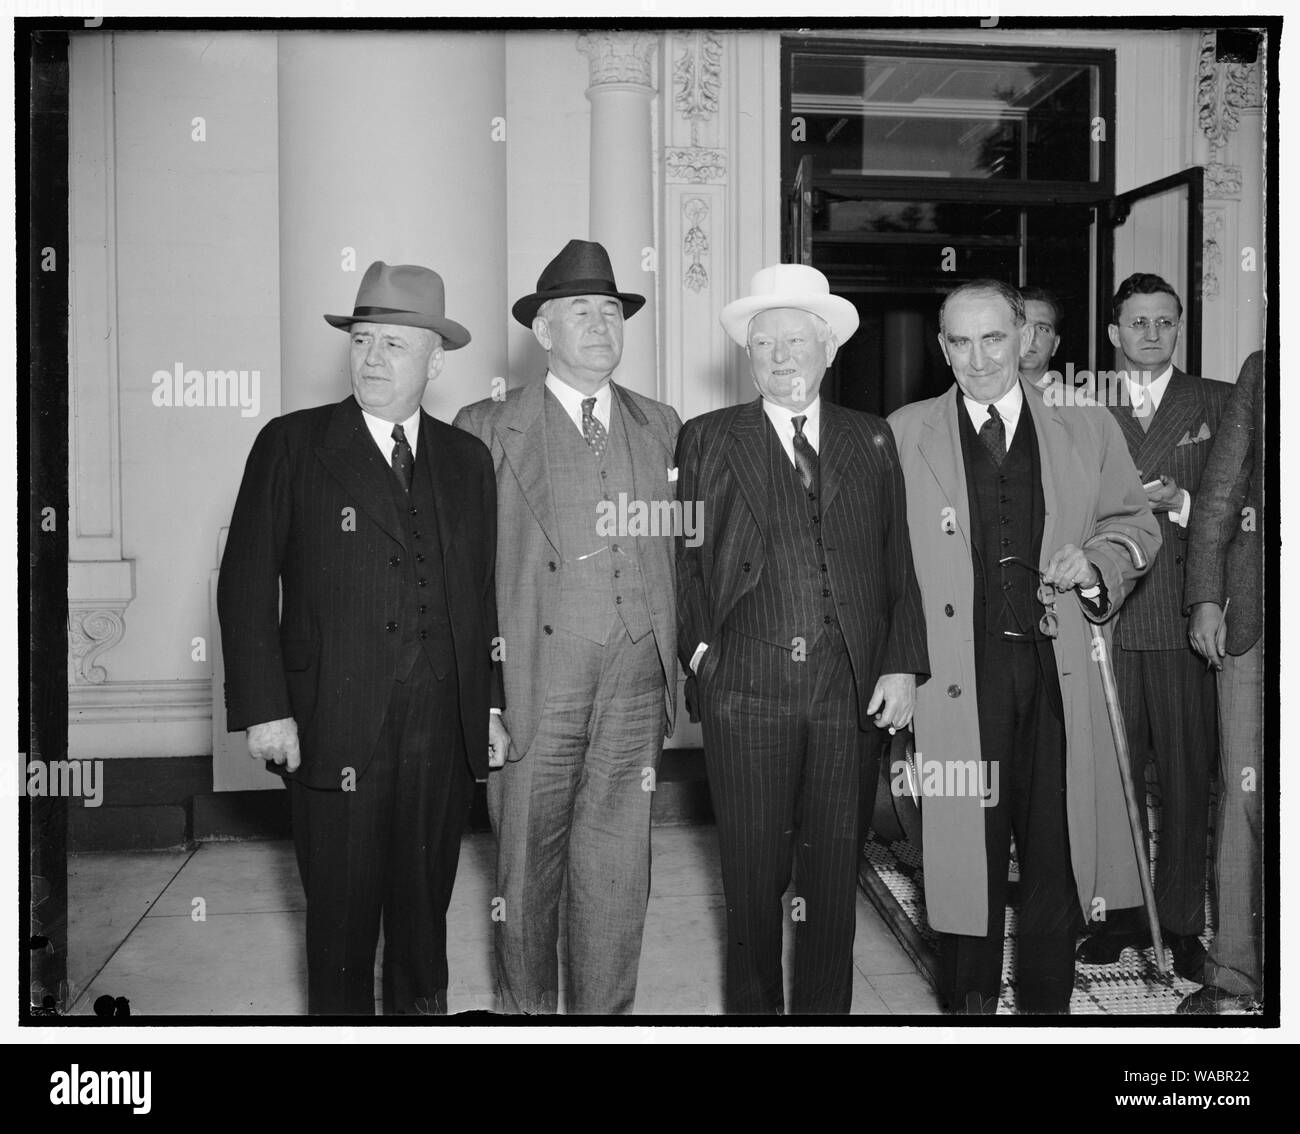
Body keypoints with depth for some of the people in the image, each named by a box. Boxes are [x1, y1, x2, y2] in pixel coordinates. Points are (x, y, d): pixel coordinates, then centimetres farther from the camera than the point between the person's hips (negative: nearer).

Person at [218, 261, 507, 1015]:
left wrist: (491, 706, 7)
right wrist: (264, 708, -9)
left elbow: (485, 593, 11)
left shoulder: (467, 458, 10)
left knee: (426, 907, 14)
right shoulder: (291, 445, 0)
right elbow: (247, 584, -2)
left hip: (446, 729, 3)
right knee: (342, 915, 8)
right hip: (335, 730, -2)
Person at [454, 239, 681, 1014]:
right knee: (527, 865, 10)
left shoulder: (661, 426, 13)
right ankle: (528, 1006, 29)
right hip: (534, 680, -2)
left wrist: (683, 646, 10)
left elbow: (674, 550, 16)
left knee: (617, 871, 6)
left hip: (635, 680, 2)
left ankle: (605, 1011, 23)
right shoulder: (489, 428, 2)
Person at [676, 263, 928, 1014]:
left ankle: (827, 1009, 26)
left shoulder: (871, 440, 11)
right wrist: (699, 646, -5)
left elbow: (899, 563, 8)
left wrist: (903, 666, -1)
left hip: (851, 690, 2)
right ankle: (755, 1008, 25)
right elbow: (683, 557, 6)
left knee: (836, 869, 10)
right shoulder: (709, 439, 7)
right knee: (754, 873, 7)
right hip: (747, 690, -1)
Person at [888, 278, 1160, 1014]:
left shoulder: (1087, 429, 9)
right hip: (958, 676, -2)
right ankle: (970, 1001, 24)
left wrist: (1096, 560, -5)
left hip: (1058, 675, 2)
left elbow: (1135, 524, 17)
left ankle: (1048, 1002, 28)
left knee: (1058, 855, 10)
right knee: (966, 852, 6)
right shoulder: (903, 436, 4)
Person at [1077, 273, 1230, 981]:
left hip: (1185, 616, 0)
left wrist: (1178, 501, -10)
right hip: (1106, 616, 1)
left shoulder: (1219, 404, 10)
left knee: (1187, 776, 2)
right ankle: (1120, 911, 17)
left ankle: (1181, 922, 14)